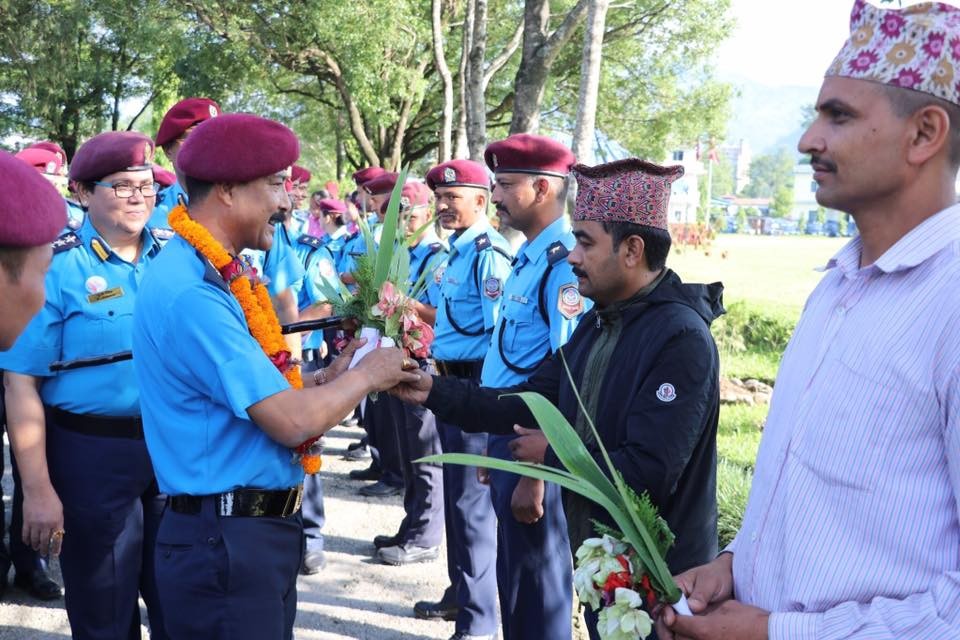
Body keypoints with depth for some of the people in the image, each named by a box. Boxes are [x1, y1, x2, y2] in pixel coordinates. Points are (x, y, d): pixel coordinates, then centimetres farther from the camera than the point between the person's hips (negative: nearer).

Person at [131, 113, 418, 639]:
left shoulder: (211, 275, 10)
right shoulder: (193, 292, -23)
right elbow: (291, 421, -24)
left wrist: (329, 378, 0)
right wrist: (366, 375, -9)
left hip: (257, 529, 10)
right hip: (227, 539, -10)